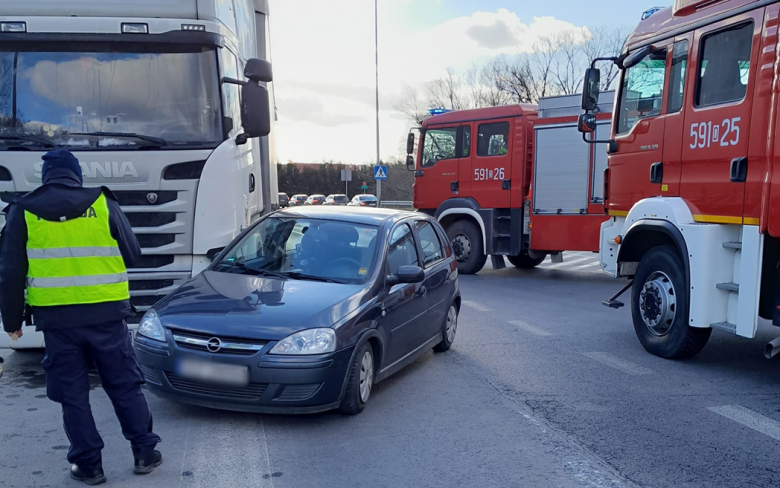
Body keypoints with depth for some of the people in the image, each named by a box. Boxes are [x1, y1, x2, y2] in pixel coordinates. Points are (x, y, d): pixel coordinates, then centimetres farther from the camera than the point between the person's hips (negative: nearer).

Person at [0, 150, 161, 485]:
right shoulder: (103, 203, 0)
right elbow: (131, 254, 6)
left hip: (57, 318, 0)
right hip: (106, 313, 0)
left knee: (72, 395, 11)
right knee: (125, 386, 12)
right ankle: (145, 453, 17)